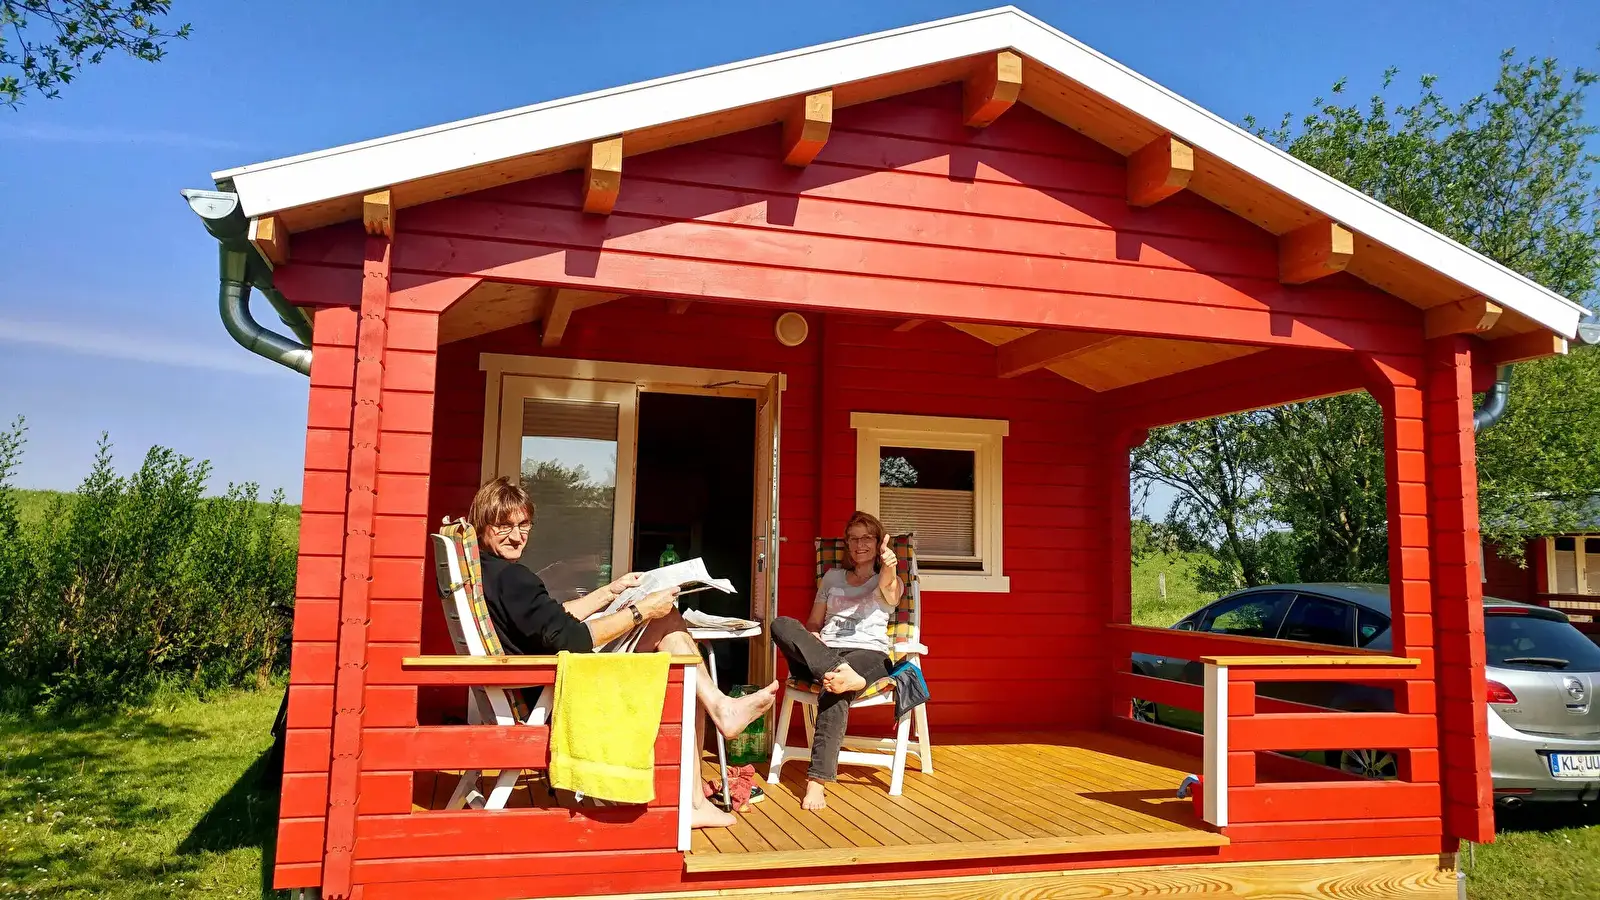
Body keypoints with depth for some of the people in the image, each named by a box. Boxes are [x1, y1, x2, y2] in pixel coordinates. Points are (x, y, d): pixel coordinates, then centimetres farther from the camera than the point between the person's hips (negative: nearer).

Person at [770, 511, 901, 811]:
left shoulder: (888, 581, 12)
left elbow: (889, 593, -15)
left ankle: (817, 780, -44)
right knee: (781, 625, -26)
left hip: (868, 655, -3)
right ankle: (844, 675, -45)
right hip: (823, 653, 4)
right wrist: (812, 643, -2)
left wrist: (889, 569, -39)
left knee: (834, 690, -38)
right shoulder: (832, 577, 24)